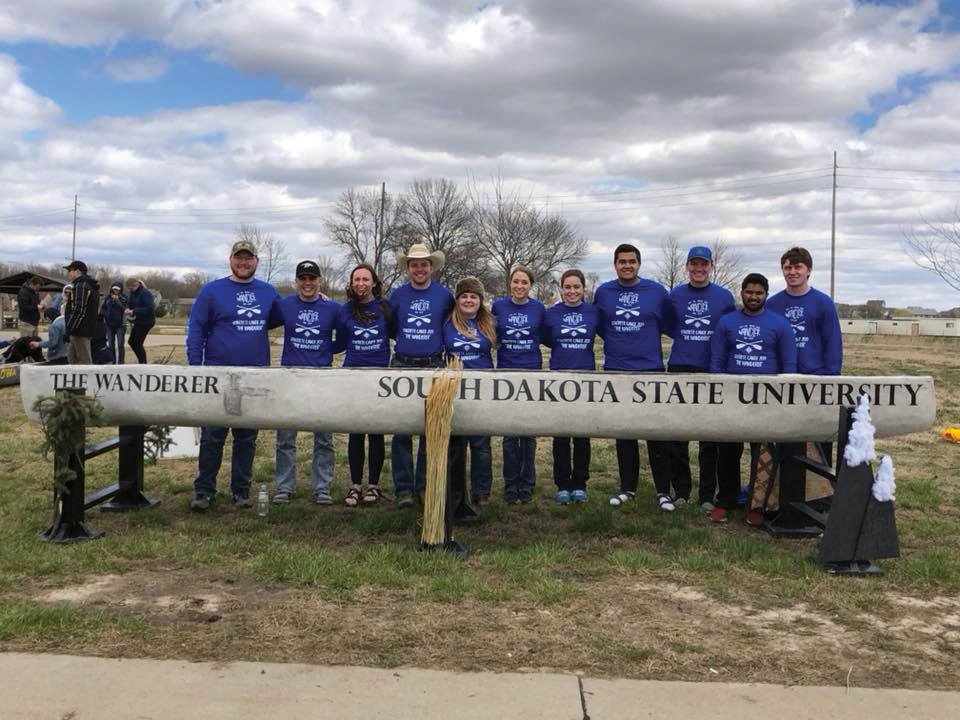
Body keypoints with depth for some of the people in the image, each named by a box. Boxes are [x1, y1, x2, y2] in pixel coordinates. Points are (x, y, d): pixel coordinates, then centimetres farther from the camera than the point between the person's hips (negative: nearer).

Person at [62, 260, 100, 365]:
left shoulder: (81, 286, -14)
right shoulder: (91, 286, 19)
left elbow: (79, 310, -22)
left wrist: (69, 329, -21)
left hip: (80, 330, -11)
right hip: (87, 328, 11)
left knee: (84, 361, -7)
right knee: (71, 356, 18)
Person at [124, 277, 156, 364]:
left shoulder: (145, 293, -20)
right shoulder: (131, 293, 5)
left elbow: (149, 308, -26)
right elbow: (129, 304, 15)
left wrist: (134, 311, -27)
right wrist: (128, 309, -9)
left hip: (146, 321, -9)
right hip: (138, 321, 9)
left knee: (138, 343, -6)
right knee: (131, 341, 14)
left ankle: (143, 363, 6)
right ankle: (142, 361, 27)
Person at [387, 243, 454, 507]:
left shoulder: (445, 295, 4)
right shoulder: (397, 295, 6)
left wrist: (438, 342, 6)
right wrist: (407, 342, 7)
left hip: (433, 368, 0)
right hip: (402, 367, 0)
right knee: (401, 431, 0)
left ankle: (425, 486, 15)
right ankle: (403, 488, 6)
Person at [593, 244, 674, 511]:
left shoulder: (657, 291, 0)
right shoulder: (603, 292, 5)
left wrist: (645, 339, 4)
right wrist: (617, 341, 8)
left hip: (651, 371, -2)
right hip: (615, 371, 2)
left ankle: (663, 490, 8)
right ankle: (627, 487, 20)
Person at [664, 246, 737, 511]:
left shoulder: (724, 297, 5)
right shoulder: (675, 295, 7)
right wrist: (688, 342, 6)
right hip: (680, 369, 1)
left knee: (711, 436, 2)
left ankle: (708, 494, 11)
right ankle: (680, 491, 13)